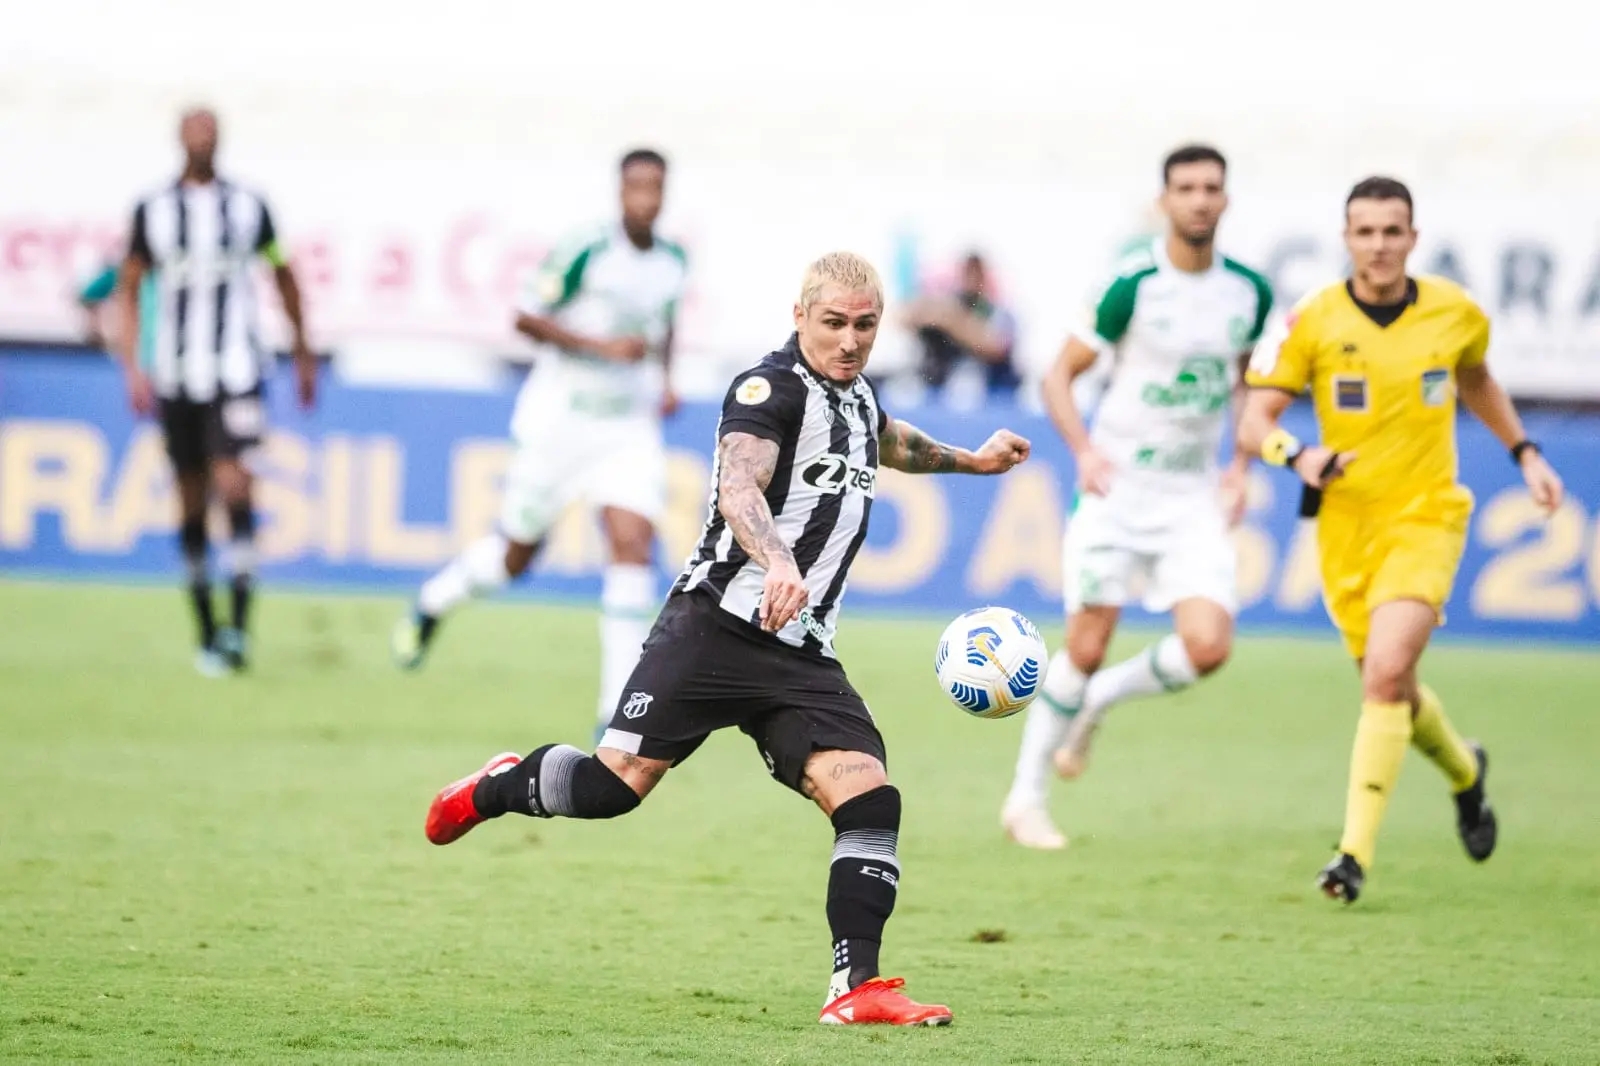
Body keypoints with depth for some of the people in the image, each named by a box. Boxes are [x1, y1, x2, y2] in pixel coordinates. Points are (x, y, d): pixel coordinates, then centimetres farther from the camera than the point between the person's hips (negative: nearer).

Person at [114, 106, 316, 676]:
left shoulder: (248, 207, 4)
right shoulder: (153, 211, 4)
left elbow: (283, 275, 17)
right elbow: (130, 288, 7)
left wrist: (303, 353, 21)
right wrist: (133, 366, -3)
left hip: (236, 373, -1)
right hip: (175, 377, 2)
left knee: (235, 486, -16)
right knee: (191, 501, 7)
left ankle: (239, 626, -19)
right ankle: (206, 633, 17)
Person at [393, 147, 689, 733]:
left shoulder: (674, 262, 4)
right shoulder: (588, 253, -15)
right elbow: (527, 316, -13)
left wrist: (666, 379, 7)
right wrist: (602, 346, -21)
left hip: (631, 428, 4)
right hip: (562, 418, -4)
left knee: (632, 548, -14)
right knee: (515, 555, 8)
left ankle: (619, 711, -12)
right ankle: (431, 603, 40)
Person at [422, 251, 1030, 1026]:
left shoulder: (857, 397, 19)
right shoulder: (771, 388, -9)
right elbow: (738, 487, -28)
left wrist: (969, 461, 56)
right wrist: (779, 563, -45)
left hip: (801, 657, 7)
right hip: (716, 627, -7)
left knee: (869, 799, -11)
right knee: (618, 781, -12)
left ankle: (856, 989, -10)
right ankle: (494, 790, 20)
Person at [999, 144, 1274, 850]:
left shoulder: (1248, 291, 2)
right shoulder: (1133, 284, -12)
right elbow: (1060, 374, -6)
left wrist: (1240, 465, 9)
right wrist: (1084, 450, -22)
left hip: (1193, 498, 4)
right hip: (1118, 486, -4)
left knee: (1208, 646, -13)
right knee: (1087, 645, -5)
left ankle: (1096, 702, 16)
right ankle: (1026, 798, 11)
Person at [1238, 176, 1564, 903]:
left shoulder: (1456, 313, -2)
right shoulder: (1311, 322, -8)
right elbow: (1253, 424, -10)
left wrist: (1525, 454, 17)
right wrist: (1296, 454, -30)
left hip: (1426, 519, -1)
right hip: (1347, 523, 1)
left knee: (1386, 676, -20)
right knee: (1387, 687, 12)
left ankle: (1356, 851, -15)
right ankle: (1464, 772, 46)